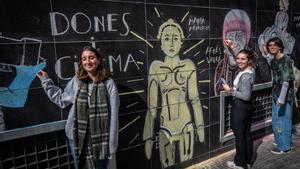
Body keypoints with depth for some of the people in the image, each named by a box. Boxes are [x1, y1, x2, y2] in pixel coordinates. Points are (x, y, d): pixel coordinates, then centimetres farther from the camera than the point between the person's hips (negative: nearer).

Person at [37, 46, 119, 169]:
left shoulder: (108, 83, -11)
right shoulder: (76, 81, -1)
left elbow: (113, 116, -11)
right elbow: (61, 99, 15)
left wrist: (111, 144, -12)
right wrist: (46, 81, 15)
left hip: (99, 139, -3)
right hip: (77, 137, 3)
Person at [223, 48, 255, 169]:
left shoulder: (245, 76, -24)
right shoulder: (249, 70, 4)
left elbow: (246, 96, -25)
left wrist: (230, 91, -17)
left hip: (240, 108, -10)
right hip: (247, 107, 10)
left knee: (239, 136, 4)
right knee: (247, 133, 17)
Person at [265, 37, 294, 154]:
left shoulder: (286, 60, -16)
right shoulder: (273, 61, 8)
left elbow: (286, 80, -23)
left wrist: (282, 98, -28)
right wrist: (274, 94, 18)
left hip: (285, 96, -8)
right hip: (275, 94, 8)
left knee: (283, 120, 3)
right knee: (275, 119, 19)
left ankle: (284, 146, 18)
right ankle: (279, 140, 38)